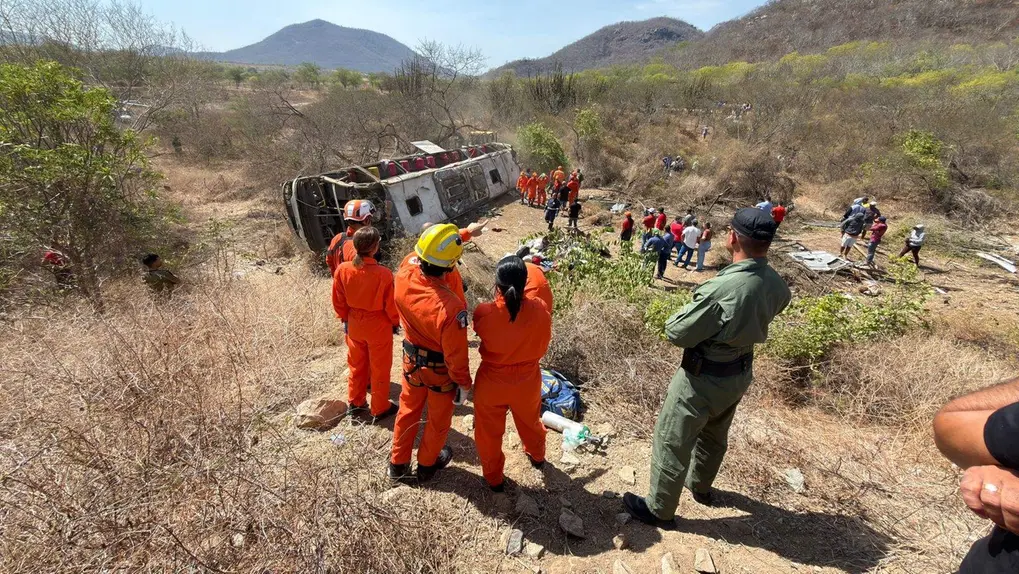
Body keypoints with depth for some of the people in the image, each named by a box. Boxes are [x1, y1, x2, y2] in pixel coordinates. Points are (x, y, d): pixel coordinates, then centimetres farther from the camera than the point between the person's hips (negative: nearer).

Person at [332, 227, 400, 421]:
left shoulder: (342, 269, -15)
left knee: (356, 364, 25)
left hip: (354, 325, 4)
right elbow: (391, 304, -15)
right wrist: (395, 322, 4)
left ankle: (355, 402, 42)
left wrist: (345, 319, 15)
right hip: (379, 327, -4)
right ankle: (380, 409, 30)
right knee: (380, 369, 15)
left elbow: (338, 301, -2)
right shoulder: (384, 274, -28)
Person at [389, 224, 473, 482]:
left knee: (408, 410, 27)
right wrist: (464, 383, -7)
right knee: (438, 419, 23)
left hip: (412, 360, 5)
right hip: (440, 370, -5)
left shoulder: (404, 273, -23)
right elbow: (455, 354, -26)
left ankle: (398, 464, 46)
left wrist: (463, 234, 7)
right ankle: (427, 465, 47)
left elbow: (424, 254, -1)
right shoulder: (451, 306, -39)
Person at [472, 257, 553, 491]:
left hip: (491, 382, -2)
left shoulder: (484, 313, -27)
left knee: (489, 432, 24)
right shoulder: (541, 311, -23)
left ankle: (494, 478, 44)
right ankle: (537, 456, 59)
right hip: (527, 382, 2)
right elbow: (542, 347, -6)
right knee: (530, 422, 32)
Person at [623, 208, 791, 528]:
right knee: (714, 435, 29)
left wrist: (690, 310, -6)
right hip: (741, 373, 8)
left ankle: (659, 510, 28)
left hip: (704, 378, -8)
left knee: (672, 442, 10)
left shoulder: (722, 289, -35)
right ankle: (700, 486, 53)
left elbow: (676, 333, -23)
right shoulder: (777, 286, -9)